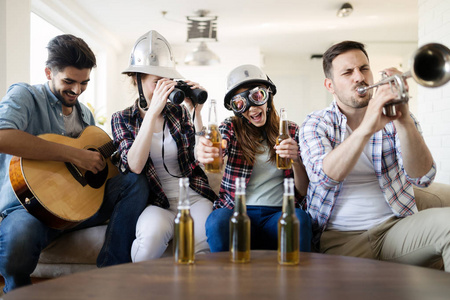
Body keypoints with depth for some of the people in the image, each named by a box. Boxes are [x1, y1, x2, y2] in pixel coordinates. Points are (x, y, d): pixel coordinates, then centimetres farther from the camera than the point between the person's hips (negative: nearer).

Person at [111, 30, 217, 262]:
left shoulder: (178, 111, 10)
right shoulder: (122, 119, 6)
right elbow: (135, 165, -14)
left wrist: (196, 112, -5)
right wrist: (152, 112, -18)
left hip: (193, 196, 2)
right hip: (156, 202, -1)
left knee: (208, 244, -29)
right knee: (154, 232, -35)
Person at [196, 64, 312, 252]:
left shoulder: (291, 131, 12)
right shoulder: (231, 128, 10)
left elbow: (305, 191, 8)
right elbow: (218, 146, -16)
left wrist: (296, 160, -13)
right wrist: (203, 152, -41)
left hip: (278, 213, 1)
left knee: (299, 219, -32)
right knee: (217, 221, -33)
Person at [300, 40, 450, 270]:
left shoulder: (392, 115, 7)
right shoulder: (316, 124, 3)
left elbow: (422, 178, -9)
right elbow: (324, 178, -18)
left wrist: (403, 120, -24)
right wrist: (367, 128, -30)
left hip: (396, 227, 3)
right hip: (340, 236, -3)